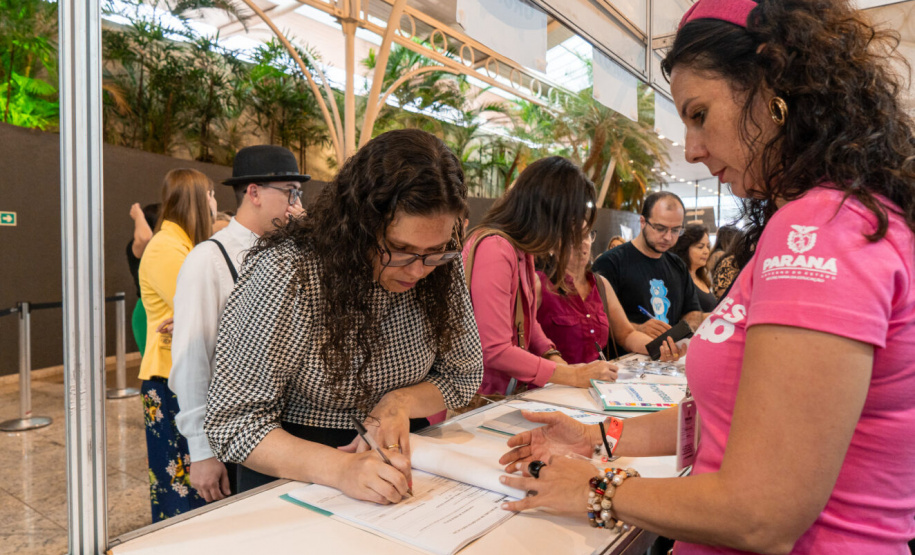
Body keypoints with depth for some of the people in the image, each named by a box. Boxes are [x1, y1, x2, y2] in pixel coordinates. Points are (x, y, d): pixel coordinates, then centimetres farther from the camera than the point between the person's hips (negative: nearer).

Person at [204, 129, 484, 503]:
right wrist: (340, 468, -32)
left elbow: (465, 373, 4)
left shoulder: (440, 267, -8)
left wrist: (401, 402, -15)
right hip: (299, 476, -2)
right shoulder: (286, 276, -20)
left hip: (401, 457, 3)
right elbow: (233, 423, -18)